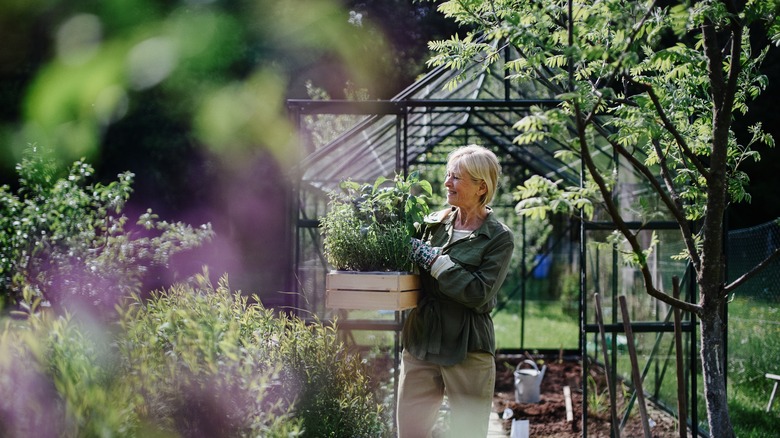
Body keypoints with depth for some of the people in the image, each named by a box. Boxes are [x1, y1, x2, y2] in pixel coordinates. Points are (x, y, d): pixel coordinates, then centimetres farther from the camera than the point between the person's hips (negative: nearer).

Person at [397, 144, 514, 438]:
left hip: (467, 350, -5)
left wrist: (433, 260, -17)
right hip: (420, 343, 5)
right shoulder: (433, 223, 8)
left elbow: (479, 293, -17)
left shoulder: (498, 237, -5)